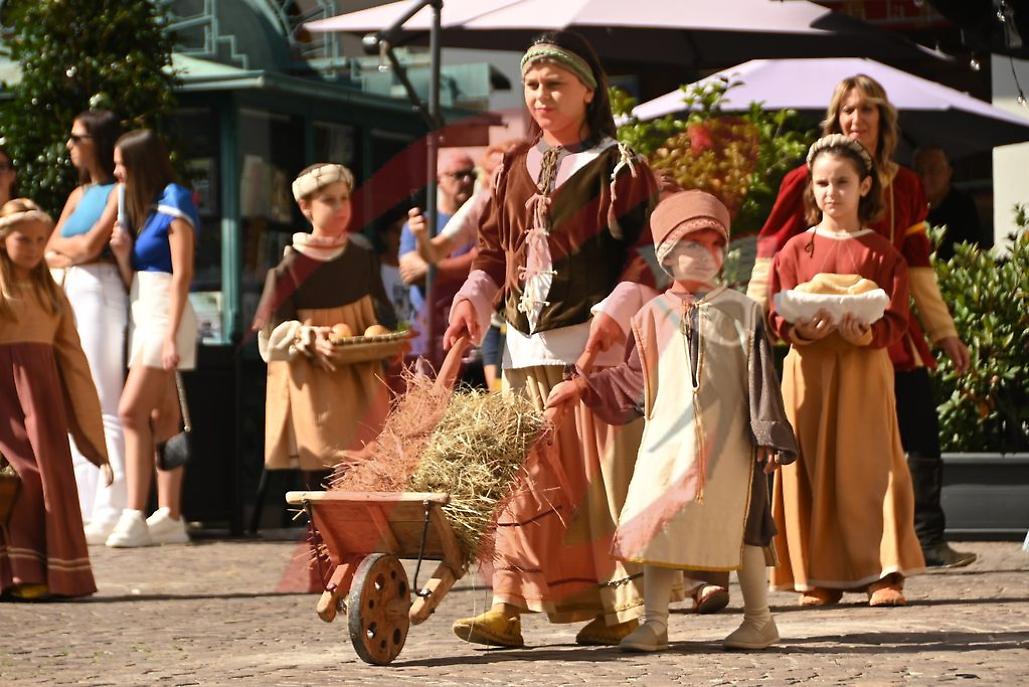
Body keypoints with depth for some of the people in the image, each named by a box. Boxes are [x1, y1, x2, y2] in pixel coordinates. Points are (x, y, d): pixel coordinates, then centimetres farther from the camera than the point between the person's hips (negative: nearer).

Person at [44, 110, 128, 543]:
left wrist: (64, 246, 6)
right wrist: (75, 248, -5)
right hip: (67, 295, 9)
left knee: (103, 407, -11)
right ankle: (82, 509, 8)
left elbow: (92, 245, -13)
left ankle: (109, 512, -13)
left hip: (100, 292, -9)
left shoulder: (118, 192, -4)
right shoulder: (79, 194, 21)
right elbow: (49, 251, 15)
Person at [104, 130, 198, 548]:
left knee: (132, 411, -16)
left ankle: (134, 516, -20)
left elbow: (182, 274, -13)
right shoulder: (143, 207, 17)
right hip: (141, 312, 9)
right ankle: (170, 516, 5)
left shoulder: (174, 203, -8)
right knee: (161, 417, 5)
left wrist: (171, 336, -19)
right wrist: (122, 254, -3)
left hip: (165, 313, -9)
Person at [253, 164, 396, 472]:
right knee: (321, 462, -9)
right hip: (312, 385, -4)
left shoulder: (362, 254, 5)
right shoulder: (291, 265, -9)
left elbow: (382, 315, 16)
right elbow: (271, 334, -8)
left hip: (359, 380, 5)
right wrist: (309, 339, -24)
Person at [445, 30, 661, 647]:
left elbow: (648, 253, -7)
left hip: (593, 344, -5)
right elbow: (494, 252, 19)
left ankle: (623, 607, 4)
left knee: (603, 473, -3)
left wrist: (617, 311, -18)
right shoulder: (515, 170, 16)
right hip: (527, 347, 5)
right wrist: (472, 301, 2)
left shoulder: (619, 169, -1)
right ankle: (510, 604, 2)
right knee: (525, 474, 3)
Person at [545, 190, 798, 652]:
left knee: (740, 527, 4)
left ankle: (759, 621, 15)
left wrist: (769, 436, -4)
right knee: (658, 527, 0)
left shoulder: (740, 312, 2)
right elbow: (633, 383, 16)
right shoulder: (653, 317, 8)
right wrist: (584, 387, 9)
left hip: (727, 444, -2)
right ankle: (654, 623, 8)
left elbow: (760, 379, 1)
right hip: (668, 441, 2)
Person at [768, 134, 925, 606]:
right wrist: (801, 329, -19)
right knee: (812, 469, 0)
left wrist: (866, 332, -22)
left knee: (870, 468, -5)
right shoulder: (795, 251, 8)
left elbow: (895, 319, -1)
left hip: (865, 369, -1)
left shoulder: (881, 252, 5)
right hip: (808, 371, 1)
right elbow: (778, 315, 2)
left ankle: (885, 572, -3)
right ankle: (819, 576, 6)